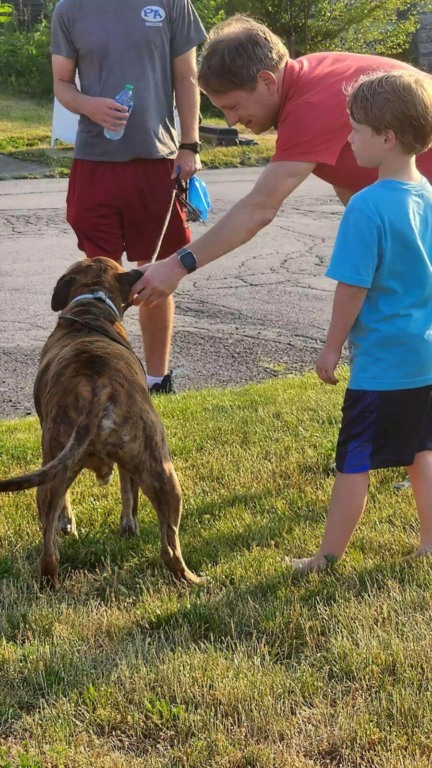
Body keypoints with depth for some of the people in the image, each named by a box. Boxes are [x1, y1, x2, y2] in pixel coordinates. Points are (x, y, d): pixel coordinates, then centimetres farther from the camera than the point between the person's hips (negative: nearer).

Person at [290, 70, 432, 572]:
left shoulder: (368, 206, -20)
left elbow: (353, 289, -18)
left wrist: (332, 348, -6)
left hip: (381, 363, -7)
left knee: (354, 463, 3)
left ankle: (328, 558, 13)